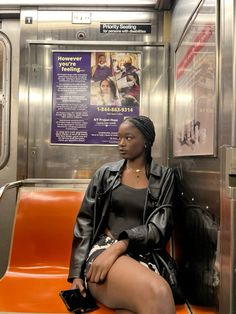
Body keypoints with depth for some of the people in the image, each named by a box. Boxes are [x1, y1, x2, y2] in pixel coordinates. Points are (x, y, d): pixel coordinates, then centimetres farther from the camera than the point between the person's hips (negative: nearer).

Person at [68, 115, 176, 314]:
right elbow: (85, 223, 8)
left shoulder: (164, 177, 10)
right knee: (157, 292, -34)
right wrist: (77, 273, 0)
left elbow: (159, 227, -1)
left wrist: (120, 245, -17)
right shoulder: (105, 173, 11)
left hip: (144, 258, 1)